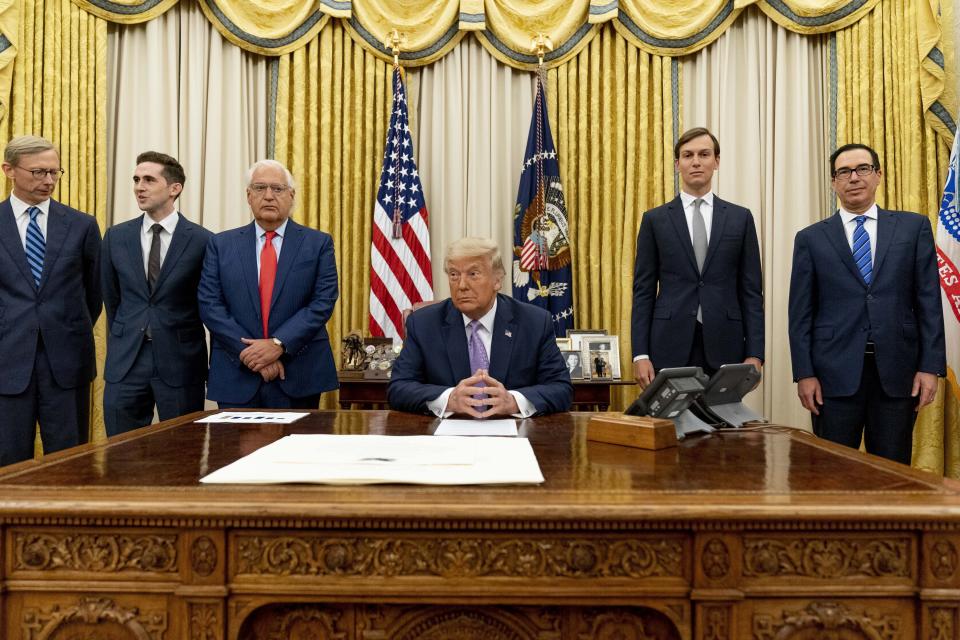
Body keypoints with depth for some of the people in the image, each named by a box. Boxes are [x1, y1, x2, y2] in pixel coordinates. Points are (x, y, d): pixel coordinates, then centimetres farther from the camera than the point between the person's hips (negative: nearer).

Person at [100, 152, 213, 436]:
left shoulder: (202, 240, -5)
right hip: (125, 361, 3)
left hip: (181, 361, -3)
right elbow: (111, 299, 15)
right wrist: (123, 341, 16)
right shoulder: (116, 237, 5)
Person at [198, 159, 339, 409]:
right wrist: (249, 353, -11)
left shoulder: (318, 243, 4)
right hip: (237, 377, 1)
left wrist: (278, 344, -15)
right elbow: (209, 305, 0)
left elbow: (323, 302, -5)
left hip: (298, 378, -1)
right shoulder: (221, 244, 7)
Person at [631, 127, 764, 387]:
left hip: (725, 347, 1)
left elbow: (751, 291, 6)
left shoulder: (740, 218, 8)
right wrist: (640, 354, -5)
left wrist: (755, 354, -2)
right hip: (671, 346, -1)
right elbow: (643, 291, 3)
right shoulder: (655, 219, 6)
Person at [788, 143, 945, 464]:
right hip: (835, 373, -1)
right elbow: (801, 313, 3)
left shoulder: (914, 227, 8)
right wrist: (804, 374, -4)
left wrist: (931, 366, -2)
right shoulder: (811, 238, 6)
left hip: (897, 371, 1)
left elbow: (929, 301, 5)